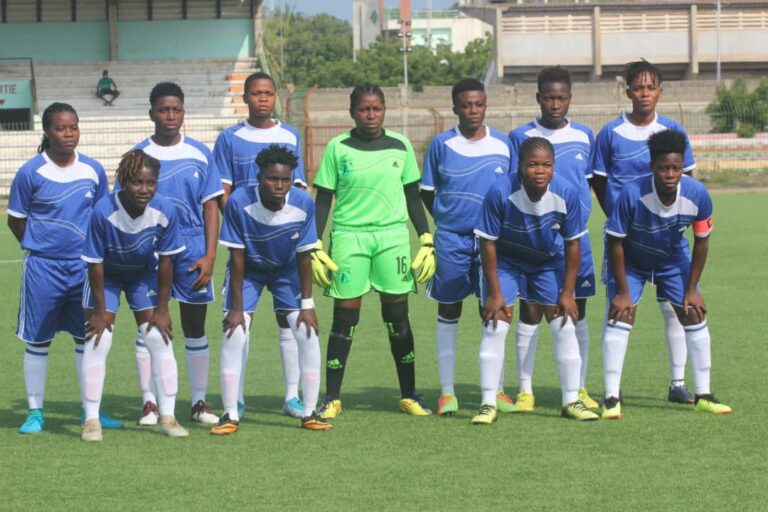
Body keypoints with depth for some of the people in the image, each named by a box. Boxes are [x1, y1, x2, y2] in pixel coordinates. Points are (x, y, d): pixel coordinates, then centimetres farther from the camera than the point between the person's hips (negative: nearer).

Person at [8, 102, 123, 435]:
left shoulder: (93, 170, 2)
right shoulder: (31, 173, -8)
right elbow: (15, 220, 1)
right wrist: (40, 247, -1)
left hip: (84, 266, 3)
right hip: (42, 267, -3)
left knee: (87, 338, 8)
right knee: (37, 341, 5)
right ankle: (35, 412, 14)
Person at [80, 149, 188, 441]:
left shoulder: (165, 212, -27)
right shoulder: (104, 212, -34)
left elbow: (165, 261, -14)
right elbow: (95, 264, -23)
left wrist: (161, 309, -9)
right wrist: (100, 312, -17)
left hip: (144, 275, 2)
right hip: (107, 276, -2)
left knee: (160, 339, -2)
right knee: (97, 341, -9)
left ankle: (167, 417, 7)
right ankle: (91, 420, -2)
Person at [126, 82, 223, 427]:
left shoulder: (199, 154, 4)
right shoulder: (138, 155, 2)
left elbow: (211, 207, 5)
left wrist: (209, 256, -3)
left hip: (192, 250, 1)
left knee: (194, 327, 7)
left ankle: (199, 402, 13)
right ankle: (149, 402, 5)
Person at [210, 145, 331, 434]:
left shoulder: (303, 204, -26)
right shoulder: (239, 203, -31)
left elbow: (304, 256, -15)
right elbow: (237, 257, -23)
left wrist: (307, 305, -13)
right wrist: (236, 308, -20)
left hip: (286, 270, 2)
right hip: (248, 271, -2)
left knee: (308, 333, -8)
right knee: (235, 334, -14)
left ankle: (309, 413, 4)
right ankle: (230, 416, -4)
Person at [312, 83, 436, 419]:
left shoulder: (400, 146, 7)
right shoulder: (337, 148, 2)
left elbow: (413, 197, 13)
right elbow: (323, 199, 5)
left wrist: (427, 241, 7)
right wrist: (316, 246, -1)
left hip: (393, 235, 2)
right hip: (349, 236, -1)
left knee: (398, 317, 3)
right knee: (345, 318, -2)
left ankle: (409, 395, 12)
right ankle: (332, 397, 6)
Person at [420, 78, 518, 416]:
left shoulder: (502, 145, 4)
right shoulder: (442, 145, -1)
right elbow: (427, 192, 7)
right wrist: (445, 220, 3)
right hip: (451, 238, -1)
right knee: (448, 310, 4)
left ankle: (497, 390, 11)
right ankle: (446, 391, 9)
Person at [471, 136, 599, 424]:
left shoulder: (567, 194, -25)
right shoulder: (500, 193, -31)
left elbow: (572, 244, -11)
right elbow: (488, 244, -20)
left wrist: (567, 293, -9)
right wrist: (494, 293, -18)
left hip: (549, 262, 2)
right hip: (506, 262, -2)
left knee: (564, 325, -1)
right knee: (495, 326, -10)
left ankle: (571, 401, 11)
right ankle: (488, 404, -3)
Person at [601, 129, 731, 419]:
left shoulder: (697, 195, -27)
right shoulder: (632, 194, -36)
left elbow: (701, 242, -10)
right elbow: (616, 243, -23)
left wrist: (692, 290, -8)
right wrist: (623, 292, -20)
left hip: (673, 258, 3)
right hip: (630, 259, -3)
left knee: (694, 316, 0)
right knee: (620, 316, -16)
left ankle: (703, 396, 12)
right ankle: (611, 399, -11)